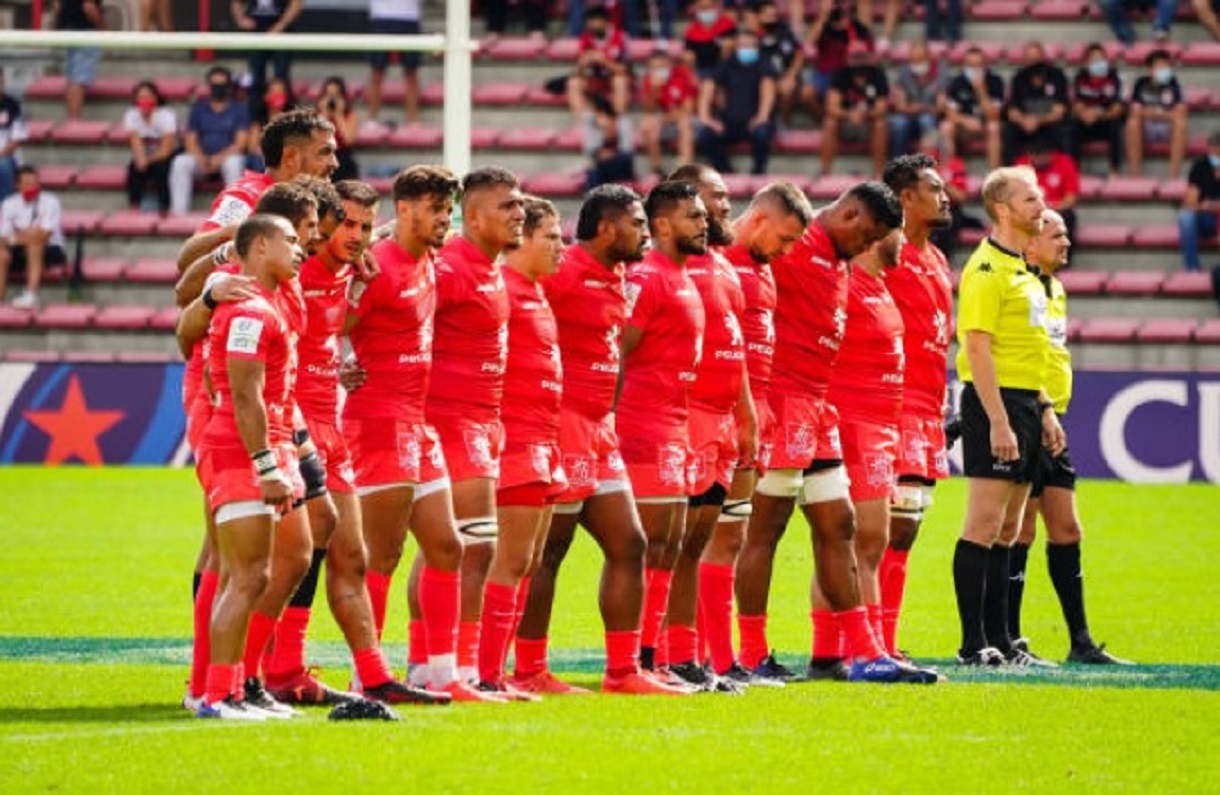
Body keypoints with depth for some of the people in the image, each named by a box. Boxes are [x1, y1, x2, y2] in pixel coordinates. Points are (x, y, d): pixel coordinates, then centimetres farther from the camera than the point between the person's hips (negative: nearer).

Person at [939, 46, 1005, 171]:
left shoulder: (995, 82, -11)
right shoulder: (957, 82, -7)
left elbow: (992, 115, -19)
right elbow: (951, 113, -11)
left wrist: (981, 90, -30)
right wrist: (966, 120, -32)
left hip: (985, 128, -1)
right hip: (963, 129, 1)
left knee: (994, 127, -35)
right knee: (946, 127, -29)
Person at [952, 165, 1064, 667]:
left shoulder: (1021, 269, 18)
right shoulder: (986, 269, -12)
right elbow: (978, 348, -18)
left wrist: (1045, 409, 20)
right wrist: (998, 421, -23)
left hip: (1024, 404, 10)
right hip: (995, 401, -10)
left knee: (1007, 530, 11)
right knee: (984, 526, -8)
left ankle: (999, 640, 14)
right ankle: (973, 644, -7)